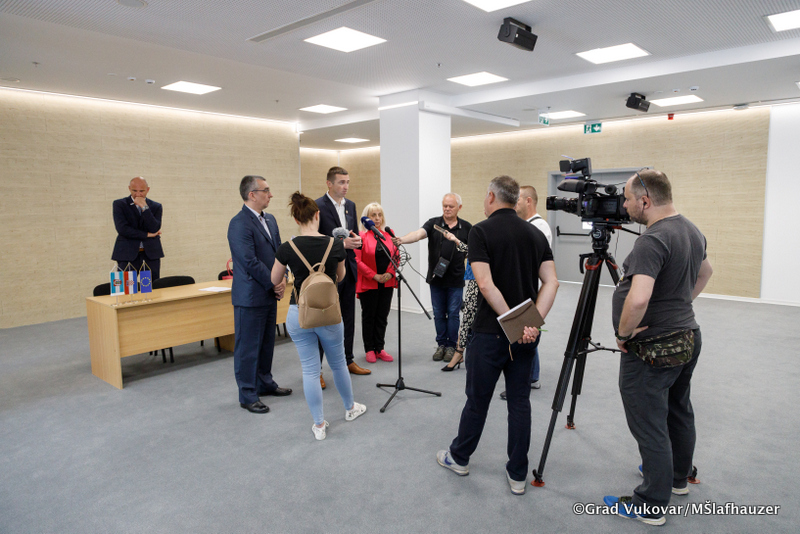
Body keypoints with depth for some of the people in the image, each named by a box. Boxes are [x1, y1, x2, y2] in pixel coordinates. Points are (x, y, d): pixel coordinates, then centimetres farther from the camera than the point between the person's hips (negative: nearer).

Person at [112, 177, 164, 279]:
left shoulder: (156, 206, 9)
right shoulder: (119, 204, 5)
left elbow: (154, 229, -7)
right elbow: (122, 229, -8)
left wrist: (144, 207, -12)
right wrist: (147, 235, -7)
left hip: (151, 253, 2)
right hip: (127, 253, -1)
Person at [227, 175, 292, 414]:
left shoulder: (270, 220, 11)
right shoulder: (239, 224, -16)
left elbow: (278, 251, 14)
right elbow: (250, 262, -21)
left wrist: (282, 279, -1)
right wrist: (274, 283, -13)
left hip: (270, 294, 9)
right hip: (250, 296, -8)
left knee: (267, 342, 19)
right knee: (248, 347, 3)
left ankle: (265, 383, 35)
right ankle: (248, 395, 14)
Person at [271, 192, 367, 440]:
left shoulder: (287, 248, -11)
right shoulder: (336, 245, -9)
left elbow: (275, 280, 5)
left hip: (299, 314, 0)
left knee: (310, 369, 10)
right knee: (338, 363, 21)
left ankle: (319, 425, 18)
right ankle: (350, 408, 41)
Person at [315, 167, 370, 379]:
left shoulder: (350, 205, 11)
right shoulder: (318, 206, -12)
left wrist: (356, 240, -5)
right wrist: (341, 243, -22)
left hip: (348, 268, 7)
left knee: (348, 318, 16)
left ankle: (348, 360, 30)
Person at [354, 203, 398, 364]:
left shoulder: (388, 235, 8)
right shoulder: (361, 236, -7)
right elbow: (357, 260, -12)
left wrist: (390, 273, -5)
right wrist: (375, 276, -14)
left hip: (387, 283, 4)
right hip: (368, 283, -4)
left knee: (382, 316, 9)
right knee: (369, 316, 7)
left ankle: (380, 348, 18)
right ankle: (369, 349, 16)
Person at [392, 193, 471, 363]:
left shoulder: (466, 227, 4)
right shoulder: (433, 223, 0)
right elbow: (419, 233, -18)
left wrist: (466, 255, -7)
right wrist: (402, 239, -35)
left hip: (456, 280, -1)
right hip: (436, 278, 1)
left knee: (453, 313, 5)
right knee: (438, 314, 9)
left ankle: (451, 346, 18)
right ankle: (441, 344, 23)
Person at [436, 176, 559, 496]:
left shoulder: (481, 231, -10)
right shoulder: (535, 234, 7)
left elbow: (486, 284, -21)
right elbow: (551, 283, -2)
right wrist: (533, 322, -11)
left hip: (490, 333, -4)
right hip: (526, 335, 5)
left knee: (478, 398, 11)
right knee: (519, 401, 12)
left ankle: (459, 458, 31)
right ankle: (517, 475, 20)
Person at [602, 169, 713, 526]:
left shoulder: (652, 240, -25)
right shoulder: (691, 231, 7)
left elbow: (638, 298, -37)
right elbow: (705, 271, 25)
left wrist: (623, 333, -20)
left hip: (652, 351, -10)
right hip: (688, 338, 10)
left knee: (650, 428, 2)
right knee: (678, 413, 25)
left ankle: (650, 506, 15)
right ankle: (678, 477, 45)